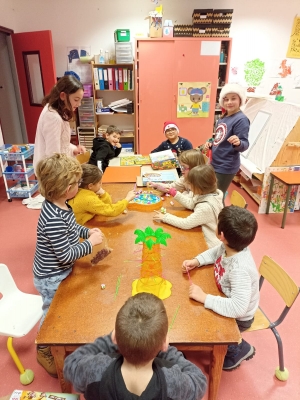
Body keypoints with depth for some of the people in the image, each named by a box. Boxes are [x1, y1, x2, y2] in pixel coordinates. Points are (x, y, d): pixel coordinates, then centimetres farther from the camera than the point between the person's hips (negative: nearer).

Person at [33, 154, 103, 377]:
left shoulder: (60, 206, -8)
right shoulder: (54, 219, -37)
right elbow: (65, 255, -30)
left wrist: (87, 231, -3)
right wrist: (91, 243, -21)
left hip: (59, 272, 9)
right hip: (51, 278, -9)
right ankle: (44, 351, 44)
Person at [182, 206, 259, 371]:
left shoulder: (240, 270, -43)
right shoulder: (229, 247, -20)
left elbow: (238, 308, -48)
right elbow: (213, 253, 3)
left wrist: (204, 298, -42)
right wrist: (196, 261, -13)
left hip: (238, 318, -7)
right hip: (229, 302, 7)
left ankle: (238, 350, 22)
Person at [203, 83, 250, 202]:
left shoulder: (241, 119, -18)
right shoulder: (223, 118, 8)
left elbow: (244, 145, -22)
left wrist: (238, 143, -44)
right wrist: (210, 143, 0)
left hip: (226, 167, -9)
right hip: (216, 164, 9)